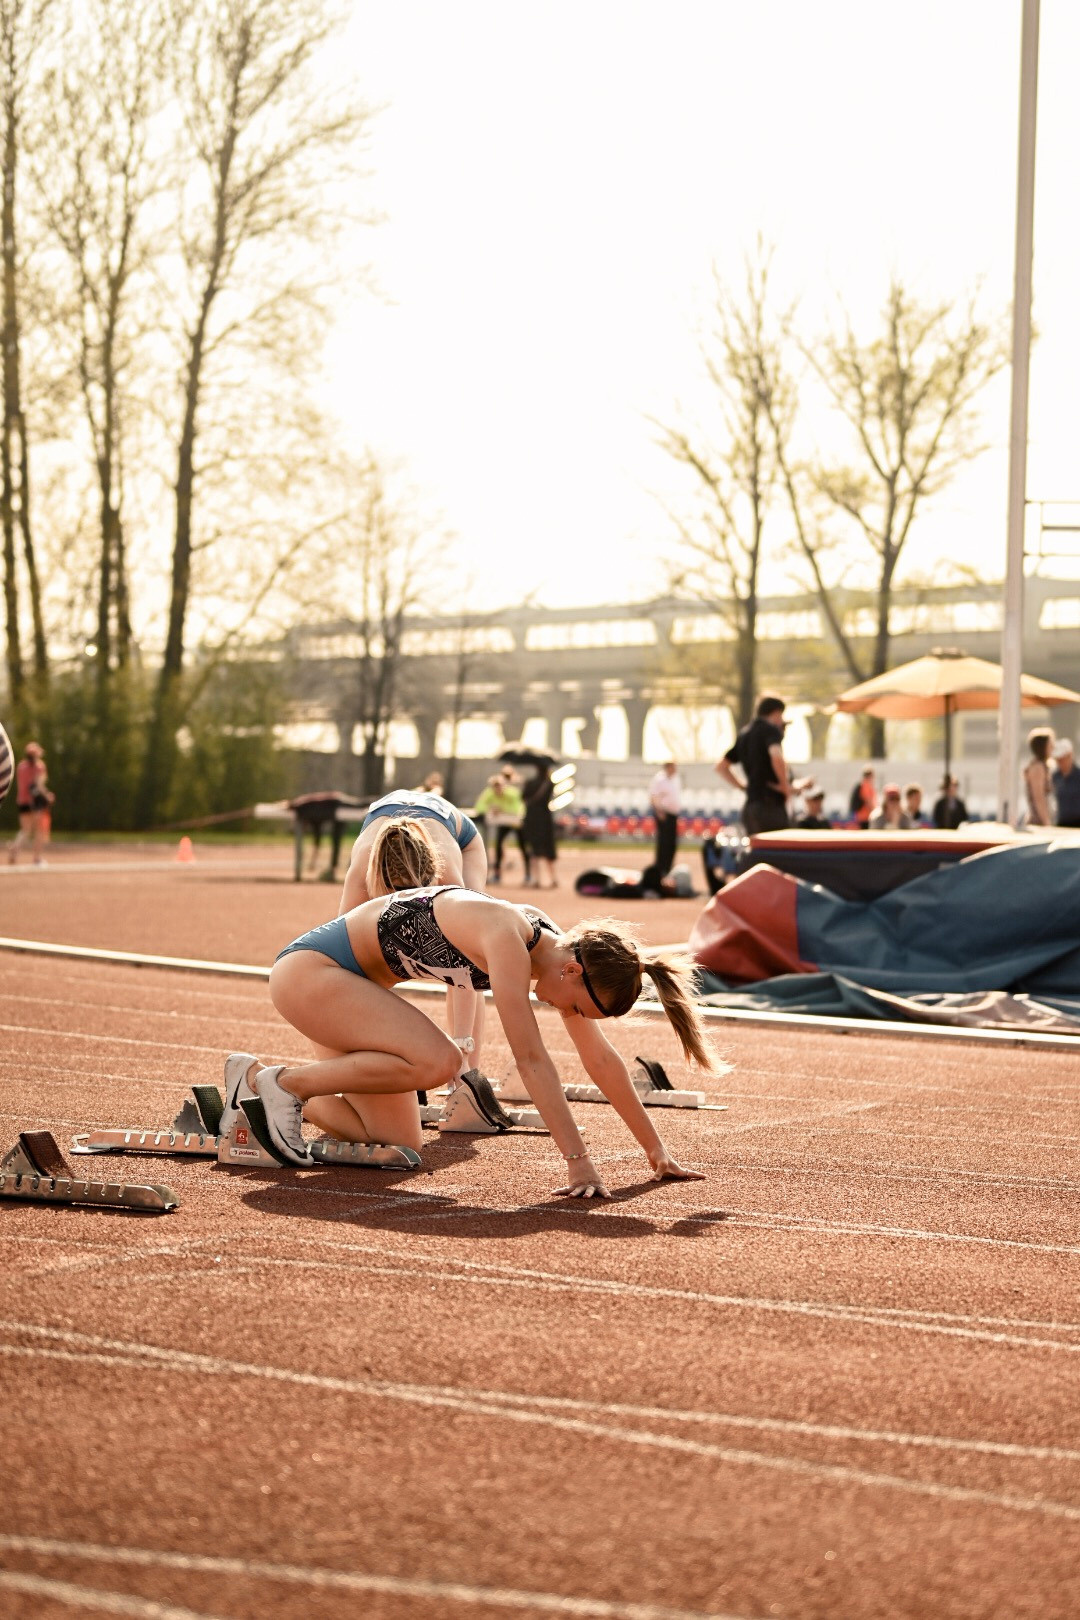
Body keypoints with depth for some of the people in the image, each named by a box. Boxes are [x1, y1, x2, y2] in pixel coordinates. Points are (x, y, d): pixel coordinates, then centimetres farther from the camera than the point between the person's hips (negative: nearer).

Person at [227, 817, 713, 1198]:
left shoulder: (555, 945, -4)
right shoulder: (507, 936, -30)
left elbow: (600, 1059, 3)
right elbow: (530, 1059, -33)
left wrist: (655, 1149, 4)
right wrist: (579, 1162, -33)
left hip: (351, 981, 9)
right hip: (306, 968, -9)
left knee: (399, 1145, 1)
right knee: (437, 1062, -28)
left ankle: (259, 1080, 17)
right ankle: (286, 1080, -10)